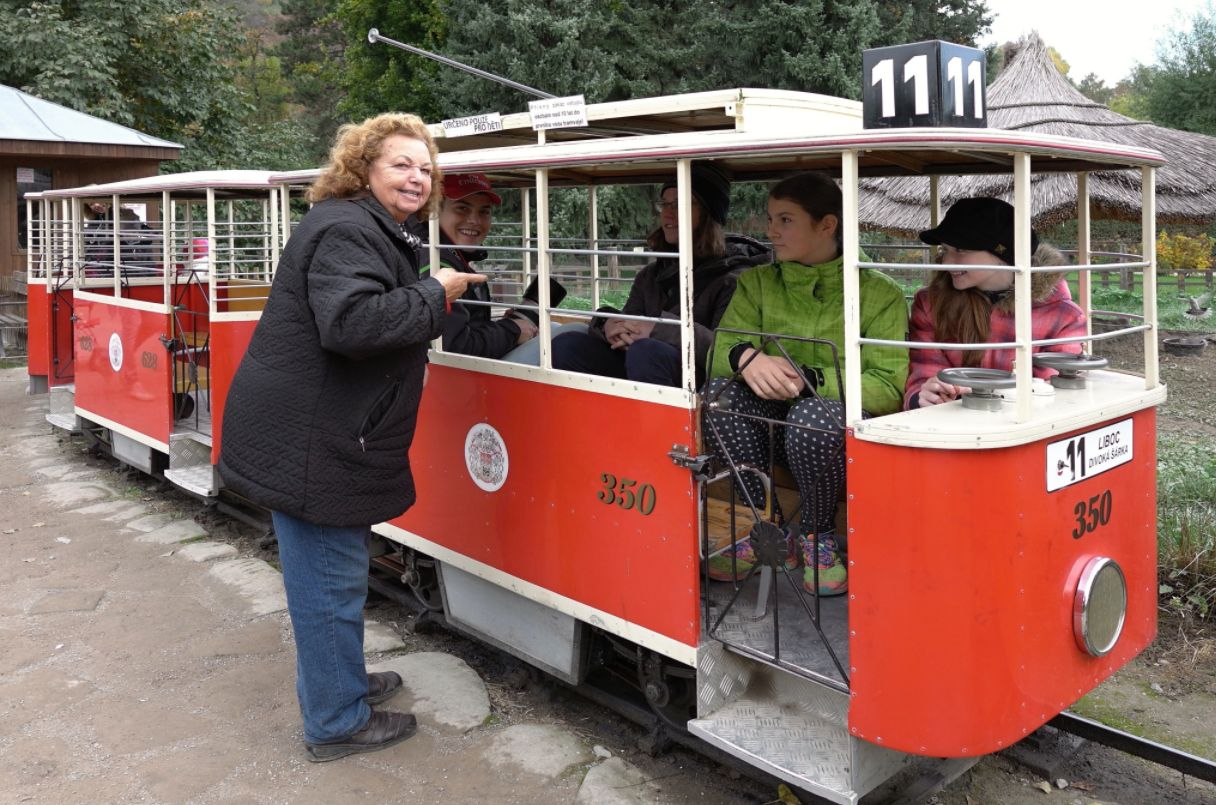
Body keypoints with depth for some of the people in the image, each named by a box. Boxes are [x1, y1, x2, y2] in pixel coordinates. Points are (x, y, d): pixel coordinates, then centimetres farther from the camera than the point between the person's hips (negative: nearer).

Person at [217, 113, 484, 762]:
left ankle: (341, 682, 40)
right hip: (306, 442, -11)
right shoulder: (346, 230, -17)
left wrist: (440, 293, 10)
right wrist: (433, 295, -21)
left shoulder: (377, 232, 18)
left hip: (323, 435, 11)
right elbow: (352, 323, -32)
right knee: (331, 580, 1)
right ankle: (336, 723, 15)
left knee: (328, 573, 23)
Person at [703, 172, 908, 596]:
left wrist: (808, 379, -27)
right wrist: (746, 357, -30)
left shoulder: (879, 293, -4)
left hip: (845, 425, -4)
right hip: (773, 424, 4)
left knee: (815, 414, -37)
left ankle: (816, 534, -7)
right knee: (720, 392, -24)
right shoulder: (757, 283, 7)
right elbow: (720, 349, -4)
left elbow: (889, 387, -12)